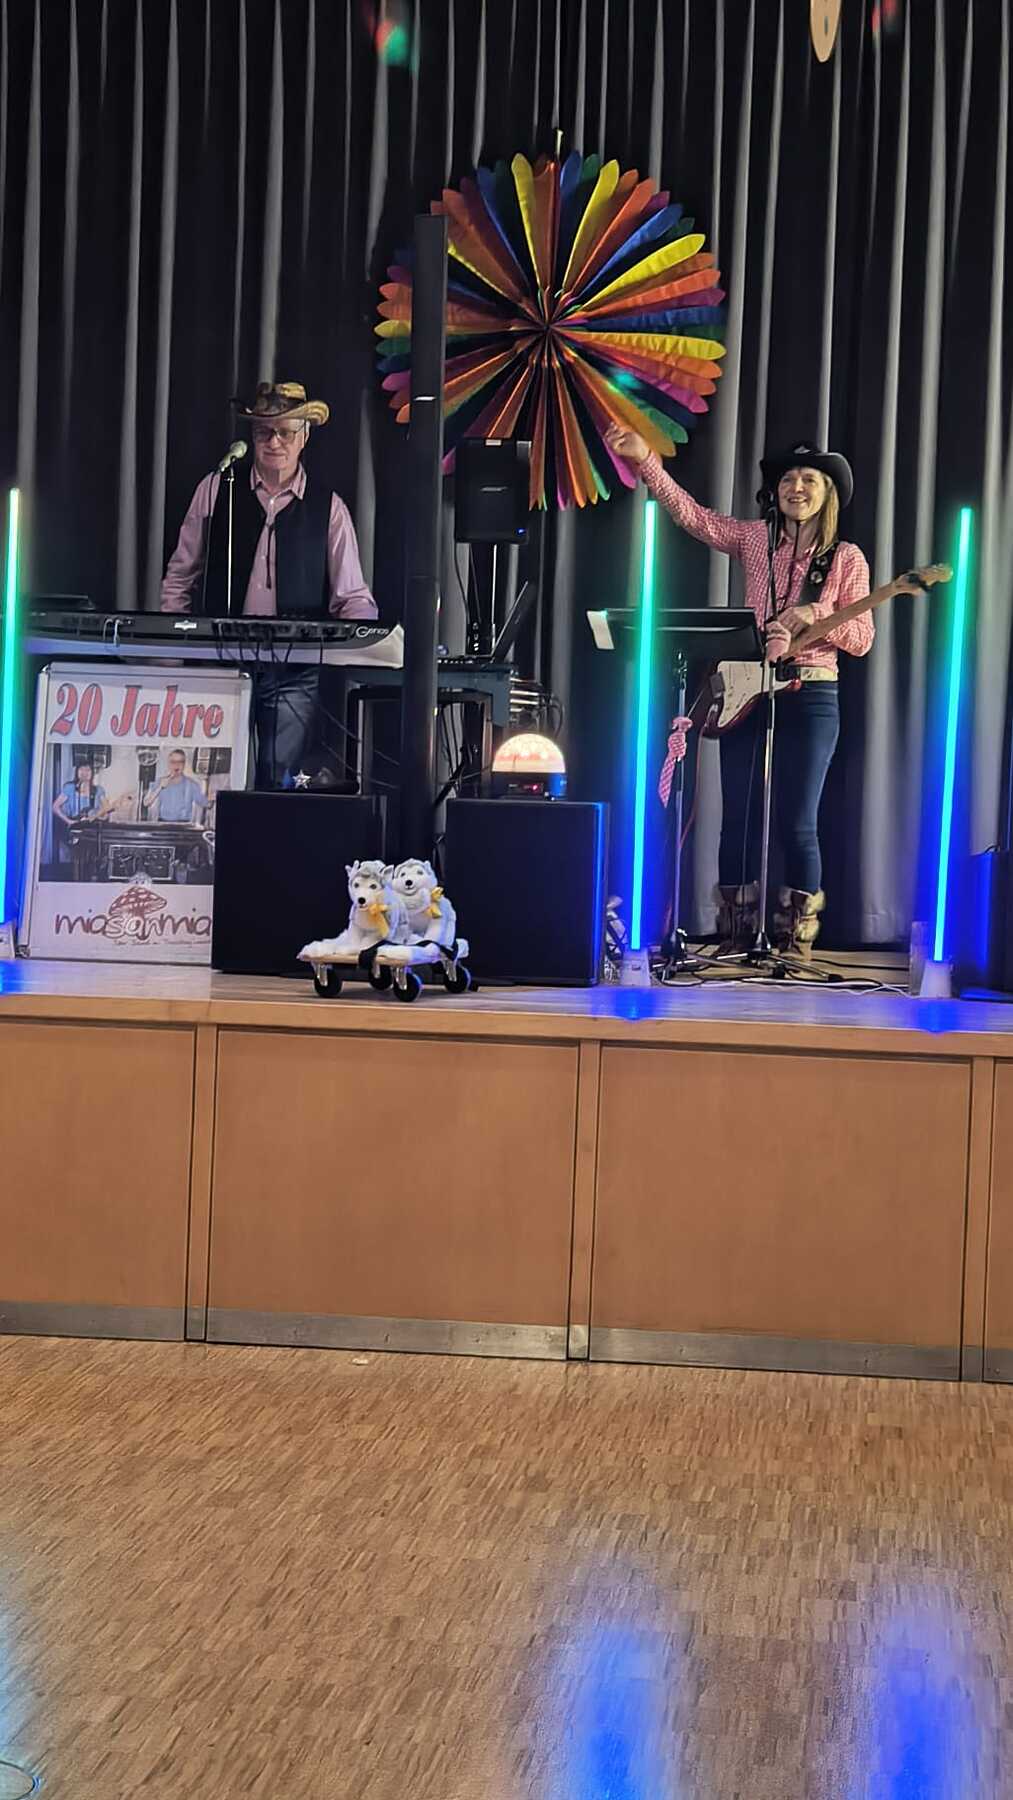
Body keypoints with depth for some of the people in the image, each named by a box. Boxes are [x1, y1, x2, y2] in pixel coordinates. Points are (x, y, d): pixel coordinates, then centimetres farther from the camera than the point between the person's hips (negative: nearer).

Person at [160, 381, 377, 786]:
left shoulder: (329, 508, 6)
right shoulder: (215, 491, 7)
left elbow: (353, 597, 6)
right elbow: (181, 577, 12)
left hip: (294, 675, 0)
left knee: (278, 779, -7)